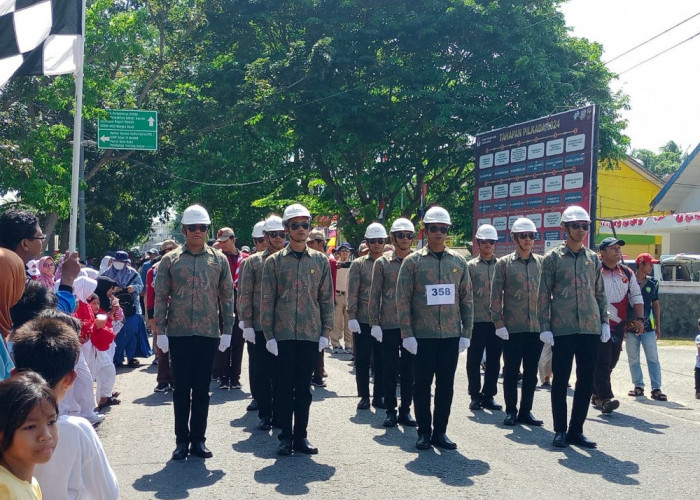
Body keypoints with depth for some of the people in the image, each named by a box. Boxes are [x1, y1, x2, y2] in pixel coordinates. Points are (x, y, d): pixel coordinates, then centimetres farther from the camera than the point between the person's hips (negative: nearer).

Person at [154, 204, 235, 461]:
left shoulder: (219, 260, 6)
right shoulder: (170, 260, 3)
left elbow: (227, 297, 7)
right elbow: (161, 297, 2)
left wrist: (227, 331, 1)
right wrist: (161, 332, -4)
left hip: (208, 334, 1)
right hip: (178, 334, -1)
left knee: (202, 389, 7)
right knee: (181, 389, 5)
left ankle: (198, 439, 17)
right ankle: (181, 440, 14)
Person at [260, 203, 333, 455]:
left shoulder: (321, 261, 7)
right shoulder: (274, 261, 2)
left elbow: (327, 299, 8)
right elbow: (267, 301, 1)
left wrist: (326, 332, 2)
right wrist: (269, 335, -5)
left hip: (311, 334, 2)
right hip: (283, 335, -1)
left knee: (304, 388, 8)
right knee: (285, 387, 3)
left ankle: (301, 435, 17)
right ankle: (285, 437, 13)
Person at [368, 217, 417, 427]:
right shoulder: (382, 263, 2)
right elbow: (374, 294, 1)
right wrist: (374, 323, -5)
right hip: (388, 325, -1)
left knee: (409, 370, 6)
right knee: (390, 370, 4)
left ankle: (405, 410, 16)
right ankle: (390, 411, 14)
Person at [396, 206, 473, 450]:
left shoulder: (459, 262, 7)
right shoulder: (412, 261, -1)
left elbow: (467, 300, 9)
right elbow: (403, 300, -4)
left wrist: (466, 333, 3)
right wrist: (407, 335, -9)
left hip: (451, 335, 3)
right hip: (422, 335, -2)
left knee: (446, 384, 8)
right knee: (422, 384, 4)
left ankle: (440, 432, 19)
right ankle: (424, 432, 17)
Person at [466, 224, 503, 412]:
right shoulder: (470, 266, 4)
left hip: (497, 321, 2)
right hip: (477, 321, -1)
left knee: (494, 361, 6)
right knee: (474, 361, 3)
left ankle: (489, 395, 16)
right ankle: (475, 396, 15)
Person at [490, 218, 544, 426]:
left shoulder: (541, 262, 9)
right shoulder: (504, 263, 1)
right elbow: (496, 296, -1)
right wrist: (498, 323, -7)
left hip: (536, 327, 3)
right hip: (512, 328, -3)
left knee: (531, 372, 9)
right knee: (511, 371, 4)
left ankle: (526, 411, 19)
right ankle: (511, 411, 15)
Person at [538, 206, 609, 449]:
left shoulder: (593, 259, 12)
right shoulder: (552, 257, 0)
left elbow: (600, 293, 16)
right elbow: (544, 295, -1)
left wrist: (604, 322, 6)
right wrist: (545, 327, -7)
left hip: (590, 328, 4)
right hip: (562, 329, -4)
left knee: (586, 381, 6)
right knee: (560, 380, 3)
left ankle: (576, 430, 16)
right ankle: (560, 431, 13)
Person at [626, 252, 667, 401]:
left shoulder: (652, 283, 8)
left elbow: (656, 305, 14)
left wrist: (658, 326, 11)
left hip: (648, 327, 2)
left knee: (653, 358, -3)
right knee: (633, 358, 5)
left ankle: (656, 389, -3)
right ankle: (638, 386, 15)